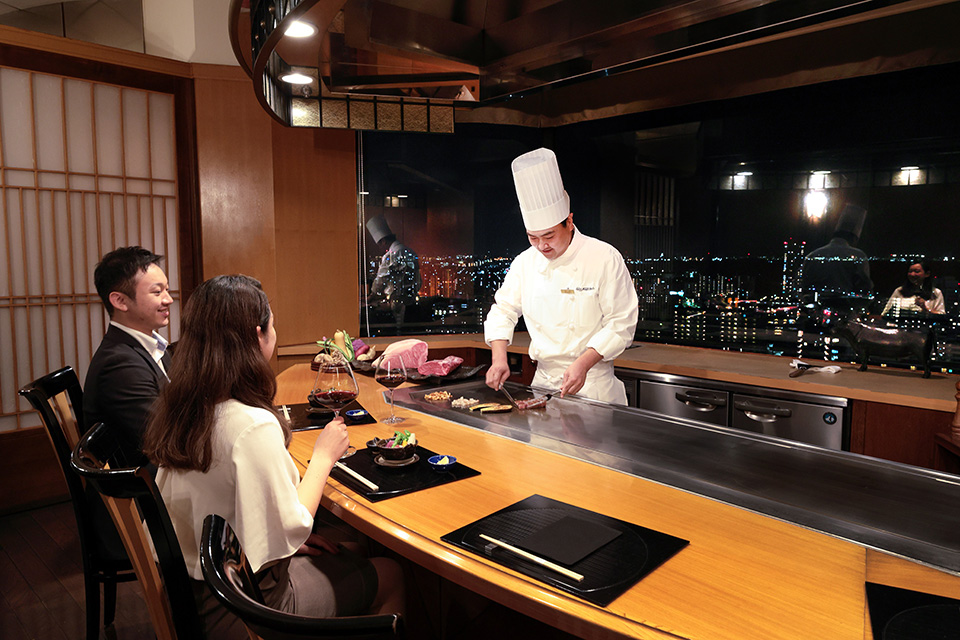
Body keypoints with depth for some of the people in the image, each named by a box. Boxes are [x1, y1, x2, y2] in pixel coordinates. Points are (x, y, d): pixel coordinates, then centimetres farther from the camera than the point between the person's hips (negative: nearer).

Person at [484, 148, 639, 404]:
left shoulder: (604, 258, -12)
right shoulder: (524, 262, 2)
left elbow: (621, 323, -12)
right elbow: (503, 310, 8)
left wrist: (583, 364, -23)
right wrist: (499, 358, -8)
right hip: (543, 382, 4)